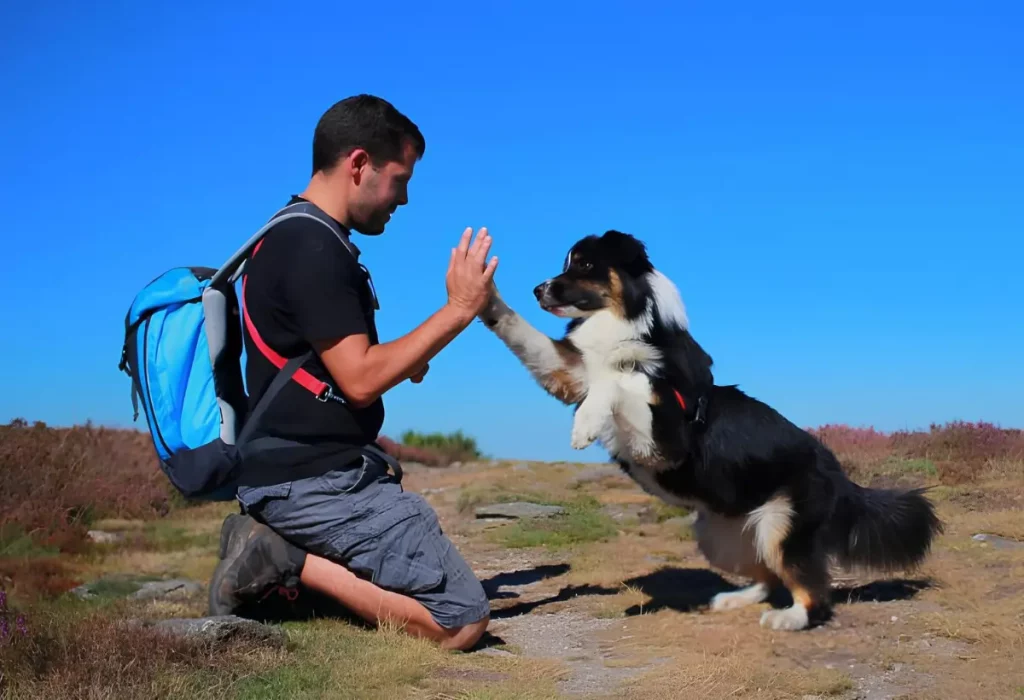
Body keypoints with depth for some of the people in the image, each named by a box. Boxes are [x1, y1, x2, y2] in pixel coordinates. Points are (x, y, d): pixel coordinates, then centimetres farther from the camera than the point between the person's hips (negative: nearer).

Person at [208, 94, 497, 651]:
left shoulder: (289, 236, 14)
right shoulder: (315, 248, -19)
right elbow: (359, 381, -22)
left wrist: (400, 359, 11)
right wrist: (459, 310, -16)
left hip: (294, 470, 10)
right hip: (319, 482, -10)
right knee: (462, 620, -10)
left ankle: (278, 546, 8)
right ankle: (292, 561, -10)